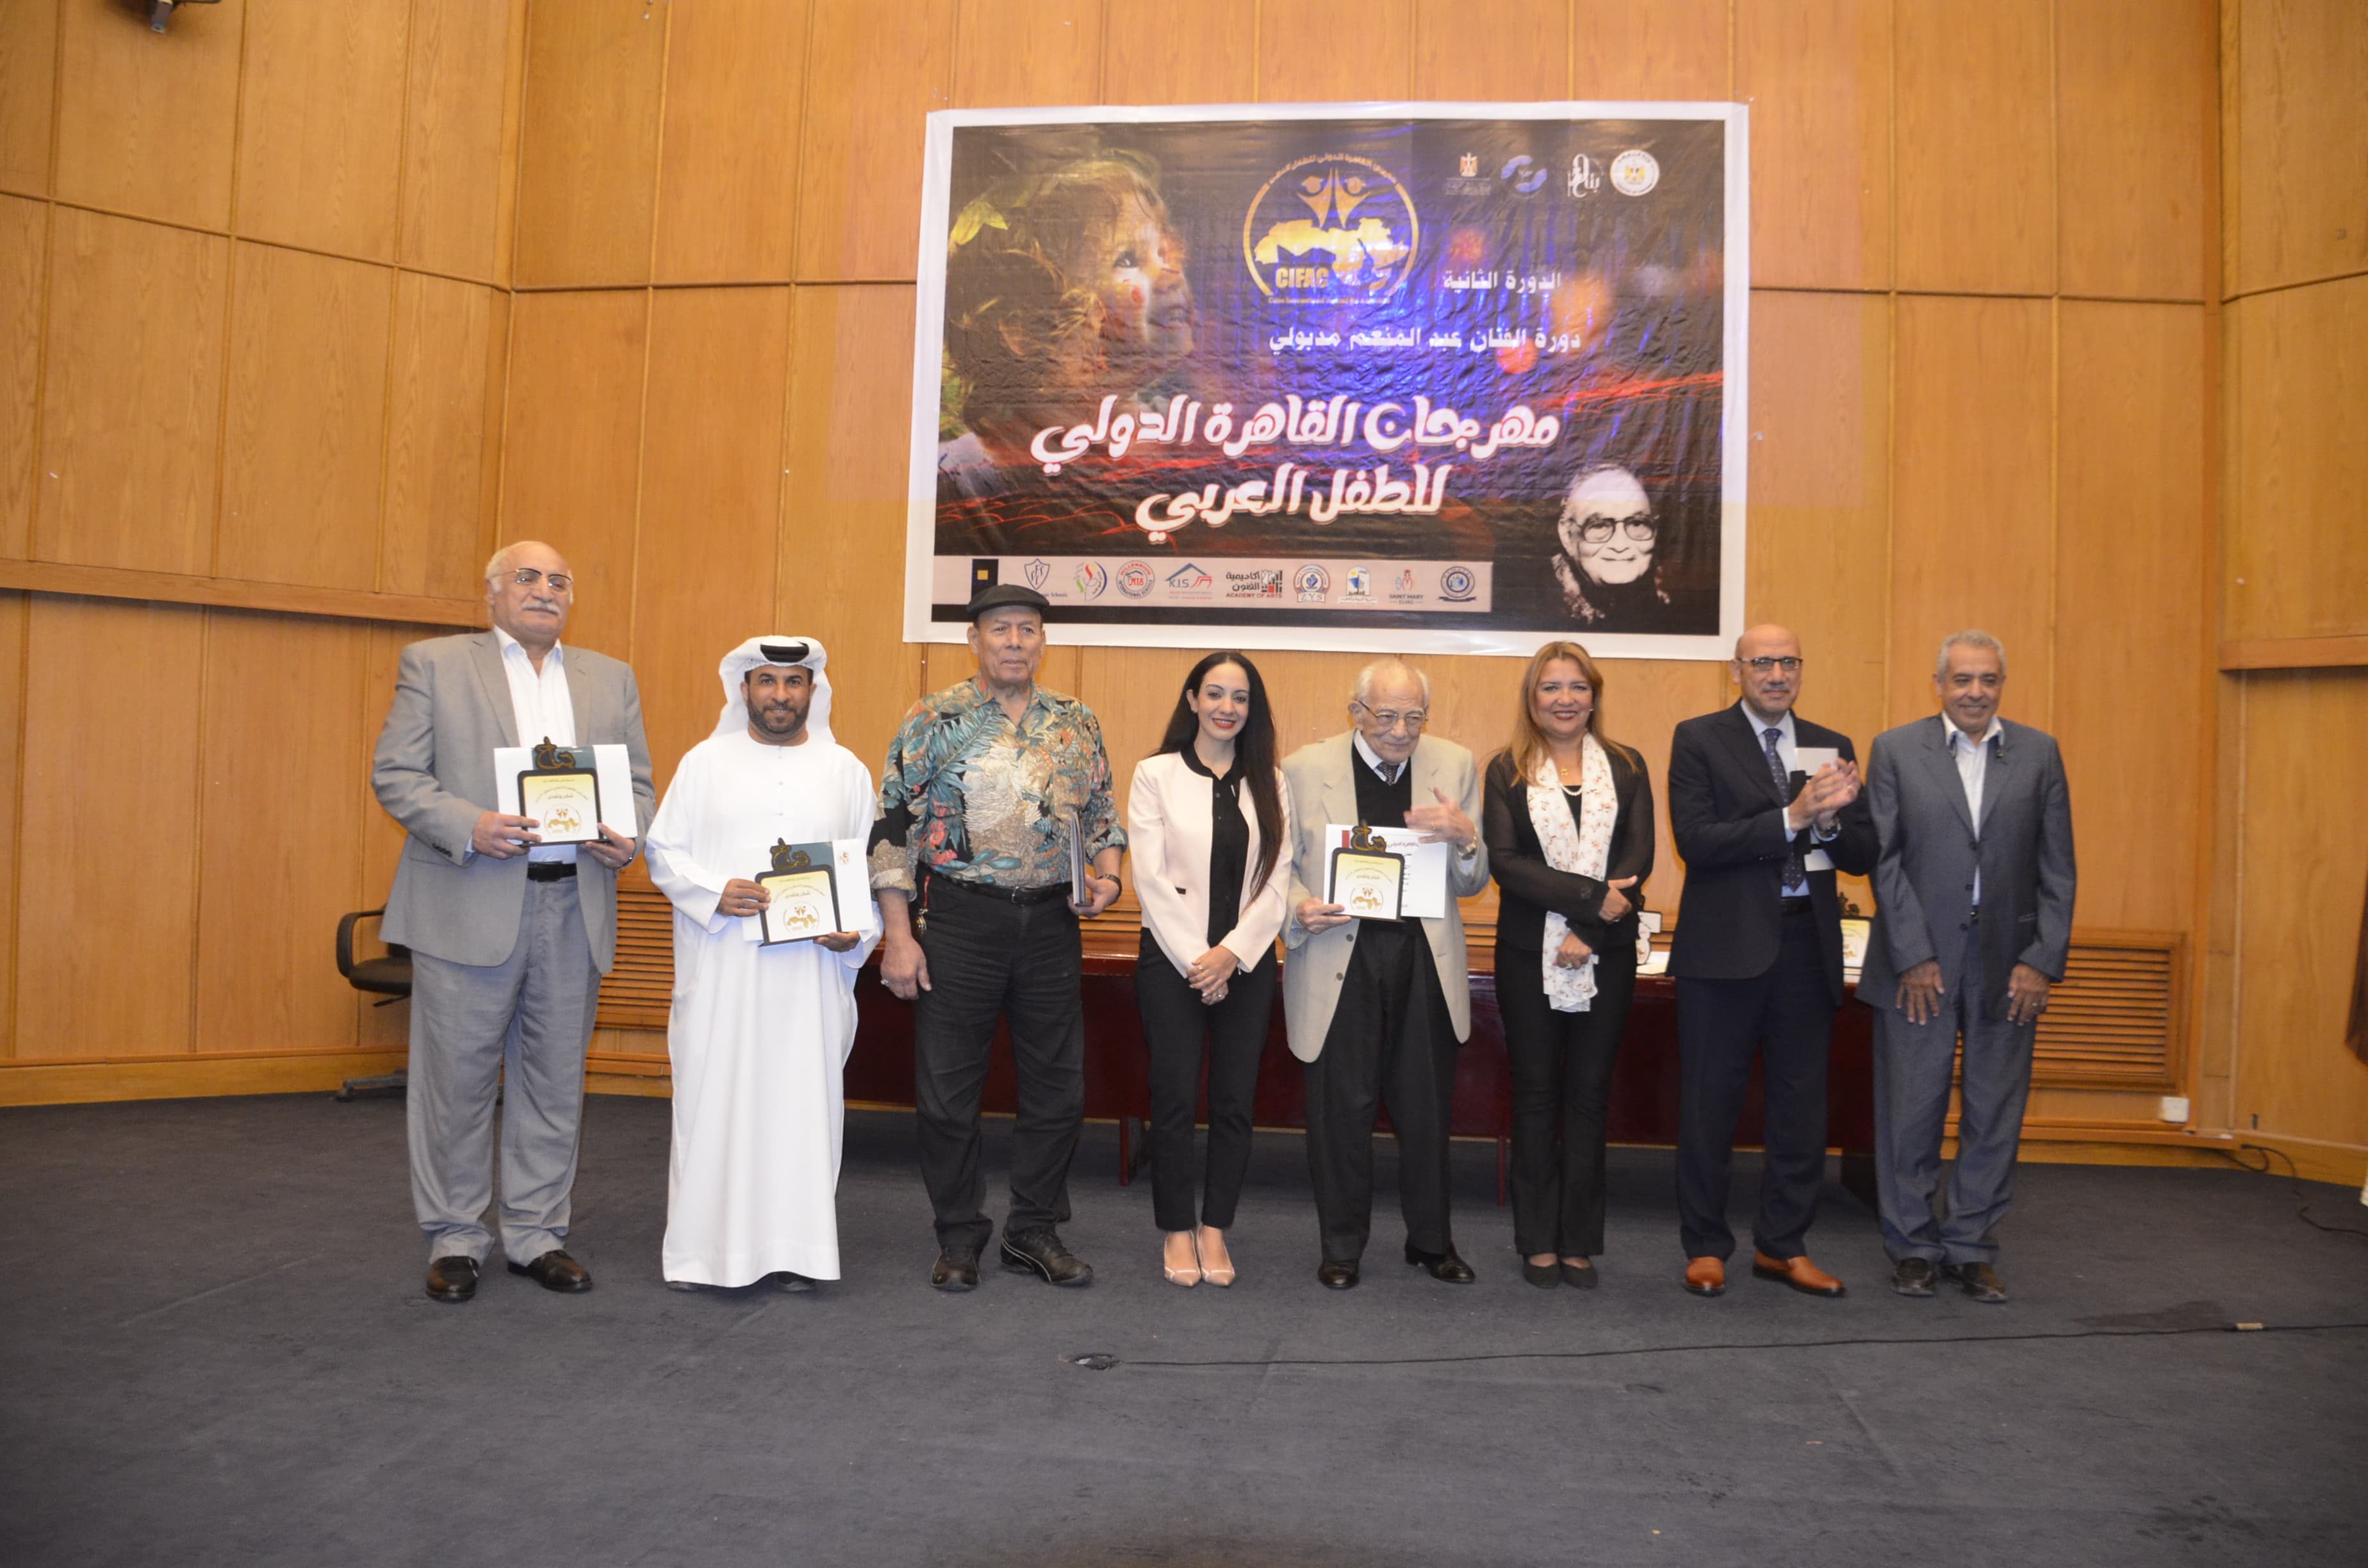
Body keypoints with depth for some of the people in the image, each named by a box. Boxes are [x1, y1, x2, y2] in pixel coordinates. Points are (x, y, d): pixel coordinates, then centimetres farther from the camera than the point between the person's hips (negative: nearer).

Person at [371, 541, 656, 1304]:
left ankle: (537, 1234, 21)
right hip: (468, 905, -3)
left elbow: (639, 781, 14)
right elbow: (395, 774, -2)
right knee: (458, 1078, 4)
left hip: (574, 907, 3)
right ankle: (454, 1239, 19)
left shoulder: (611, 678, 15)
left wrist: (627, 838, -7)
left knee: (555, 1081, 9)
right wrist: (469, 827, -17)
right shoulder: (434, 664, 4)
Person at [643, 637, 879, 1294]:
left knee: (803, 1096, 1)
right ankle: (699, 1249, 12)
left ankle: (794, 1248, 10)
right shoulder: (705, 762, 8)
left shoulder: (845, 770, 11)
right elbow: (663, 851, 5)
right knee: (712, 1093, 1)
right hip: (719, 966, -1)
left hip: (811, 968, 1)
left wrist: (857, 932, -7)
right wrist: (714, 892, -12)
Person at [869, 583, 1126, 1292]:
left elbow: (1102, 813, 16)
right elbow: (893, 830, -5)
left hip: (1053, 921, 3)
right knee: (948, 1088, 4)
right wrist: (898, 936, -10)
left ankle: (1034, 1230, 25)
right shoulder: (933, 720, -3)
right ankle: (960, 1237, 22)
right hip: (959, 920, -3)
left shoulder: (1077, 722, 8)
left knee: (1058, 1084, 9)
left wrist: (1107, 872, -4)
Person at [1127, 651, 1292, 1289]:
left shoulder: (1269, 782, 8)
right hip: (1172, 959, -2)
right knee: (1175, 1097, 2)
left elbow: (1277, 879, 2)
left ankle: (1215, 1228, 18)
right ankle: (1178, 1231, 16)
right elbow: (1152, 878, -5)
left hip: (1246, 962, 2)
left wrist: (1232, 952, -10)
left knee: (1235, 1100, 5)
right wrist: (1194, 959, -11)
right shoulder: (1156, 774, 0)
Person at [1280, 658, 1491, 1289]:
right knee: (1341, 1108, 6)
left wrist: (1465, 838, -16)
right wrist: (1299, 910, -16)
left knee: (1427, 1109, 11)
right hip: (1339, 960, -1)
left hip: (1424, 962, 2)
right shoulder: (1305, 769, -2)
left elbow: (1472, 884, 5)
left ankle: (1431, 1240, 30)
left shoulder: (1455, 765, 3)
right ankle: (1341, 1247, 24)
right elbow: (1282, 865, 4)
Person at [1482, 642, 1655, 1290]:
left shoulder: (1626, 768, 6)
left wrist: (1587, 931, -14)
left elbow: (1638, 859, -3)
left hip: (1606, 956, 1)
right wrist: (1590, 896, -18)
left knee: (1589, 1096, 6)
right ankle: (1539, 1242, 15)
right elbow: (1504, 861, -8)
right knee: (1535, 1096, 6)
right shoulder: (1507, 771, 3)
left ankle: (1580, 1242, 15)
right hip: (1528, 954, -1)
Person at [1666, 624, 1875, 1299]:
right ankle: (1706, 1247, 19)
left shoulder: (1831, 748, 11)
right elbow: (1696, 841, -14)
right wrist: (1792, 818, -21)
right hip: (1727, 944, -4)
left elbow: (1863, 856, 7)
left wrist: (1830, 820, -14)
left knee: (1803, 1103, 10)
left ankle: (1782, 1245, 25)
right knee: (1711, 1103, 5)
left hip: (1807, 941, 4)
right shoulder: (1699, 739, -2)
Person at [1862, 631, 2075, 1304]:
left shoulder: (2040, 754, 6)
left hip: (2008, 963, 2)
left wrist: (2042, 960, -4)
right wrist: (1913, 956, -9)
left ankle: (1972, 1247, 22)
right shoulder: (1895, 750, 1)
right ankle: (1913, 1245, 20)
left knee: (1995, 1114, 8)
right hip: (1918, 962, -2)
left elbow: (2057, 868, 4)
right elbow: (1885, 861, -3)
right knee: (1910, 1110, 5)